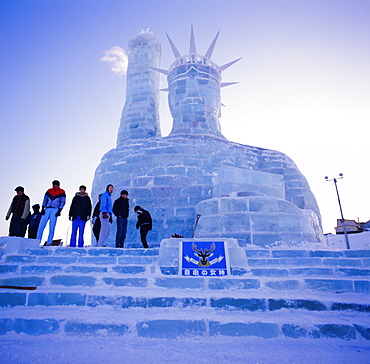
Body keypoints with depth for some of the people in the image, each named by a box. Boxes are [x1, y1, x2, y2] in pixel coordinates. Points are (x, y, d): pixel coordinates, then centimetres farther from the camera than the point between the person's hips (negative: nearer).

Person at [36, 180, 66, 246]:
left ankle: (49, 242, 1)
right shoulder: (49, 191, 15)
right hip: (47, 209, 3)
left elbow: (62, 202, 1)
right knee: (41, 226, -2)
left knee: (52, 227, -4)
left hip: (55, 210, -3)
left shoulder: (62, 192, 6)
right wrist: (42, 209, 2)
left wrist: (59, 211, -8)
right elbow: (45, 200, 13)